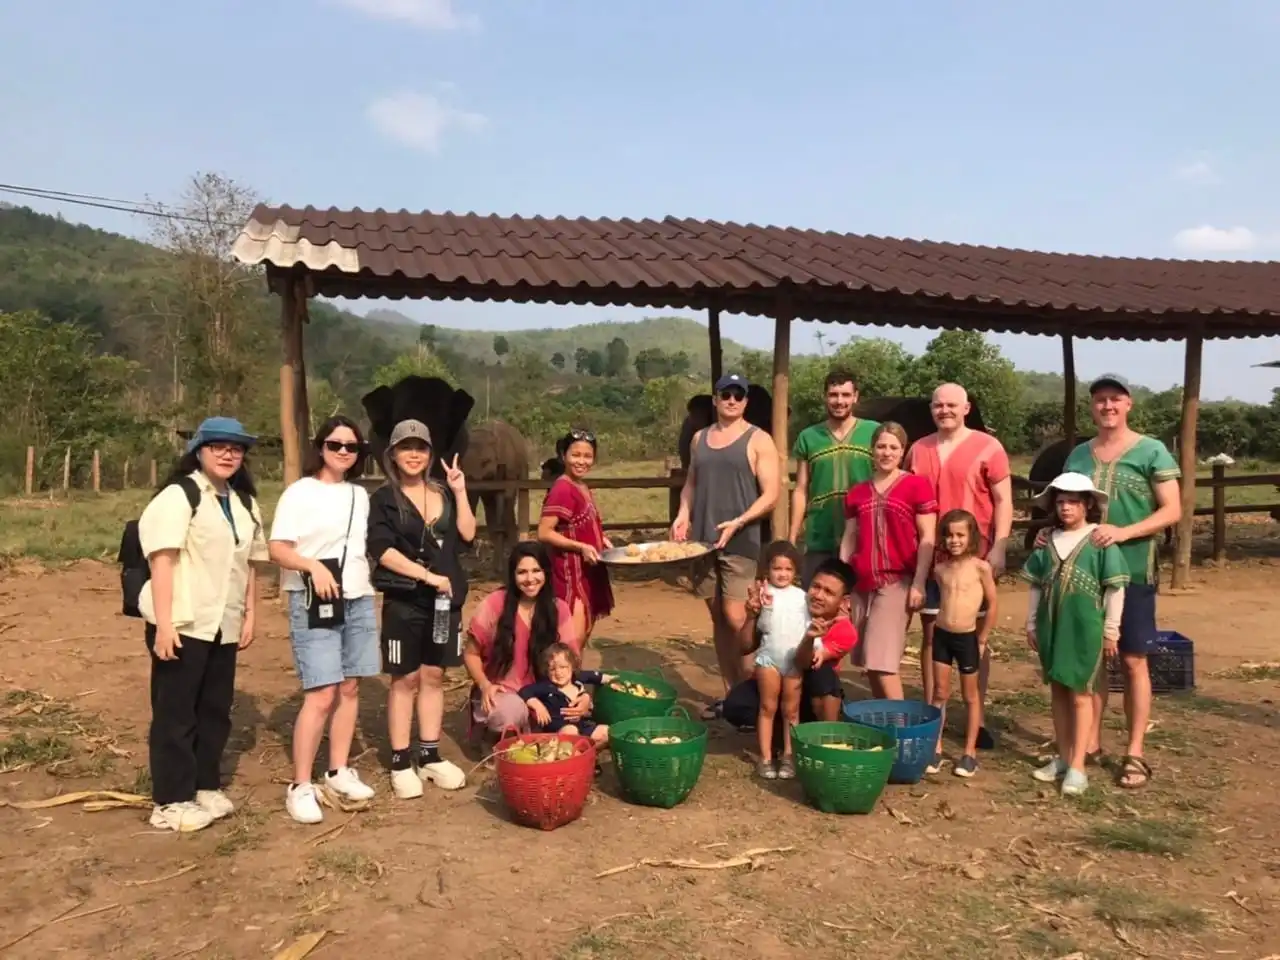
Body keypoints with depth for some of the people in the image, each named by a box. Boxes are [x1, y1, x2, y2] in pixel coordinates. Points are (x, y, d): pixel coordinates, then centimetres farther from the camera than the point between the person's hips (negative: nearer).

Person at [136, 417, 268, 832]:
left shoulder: (246, 504, 14)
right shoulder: (178, 496, -8)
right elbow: (162, 560, -15)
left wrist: (249, 615, 12)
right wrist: (164, 623, -21)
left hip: (223, 625, 7)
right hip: (183, 624, -7)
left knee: (215, 709, 14)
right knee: (175, 712, 1)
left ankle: (205, 787, 27)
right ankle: (170, 802, 10)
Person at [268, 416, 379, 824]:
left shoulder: (360, 495, 13)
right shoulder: (300, 491, -5)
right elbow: (277, 549, -11)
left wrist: (365, 582, 13)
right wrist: (314, 565, -25)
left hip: (359, 601, 6)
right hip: (314, 603, -6)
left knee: (349, 688, 8)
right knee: (322, 695, -10)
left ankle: (339, 771, 20)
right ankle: (300, 786, -1)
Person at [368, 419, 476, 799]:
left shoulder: (443, 492, 9)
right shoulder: (384, 498, -4)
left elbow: (467, 535, 0)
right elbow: (382, 550, -14)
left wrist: (460, 492, -7)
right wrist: (428, 575, -18)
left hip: (445, 598, 4)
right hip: (404, 600, -4)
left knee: (434, 675, 11)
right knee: (406, 679, 3)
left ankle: (430, 756, 21)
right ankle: (401, 762, 13)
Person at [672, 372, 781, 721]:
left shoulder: (758, 440, -2)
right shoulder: (700, 438, 14)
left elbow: (771, 494, -7)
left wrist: (738, 522, -19)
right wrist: (683, 514, 2)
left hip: (740, 542, -5)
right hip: (702, 540, 5)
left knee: (736, 617, -11)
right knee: (718, 618, 9)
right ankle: (730, 694, 18)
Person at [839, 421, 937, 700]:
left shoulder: (917, 485, -2)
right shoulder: (857, 492, 12)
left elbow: (927, 538, -4)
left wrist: (919, 584, -10)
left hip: (898, 582, -5)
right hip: (862, 583, 5)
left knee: (882, 659, -11)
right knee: (868, 661, 8)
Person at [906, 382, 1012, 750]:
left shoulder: (987, 447, -2)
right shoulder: (918, 450, 10)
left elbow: (1003, 501, -3)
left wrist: (999, 547, -12)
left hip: (974, 556, -3)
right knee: (930, 632, 7)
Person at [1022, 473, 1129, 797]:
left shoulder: (1101, 543, -8)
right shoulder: (1047, 543, 6)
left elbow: (1115, 589, -7)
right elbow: (1036, 586, 11)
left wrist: (1111, 630, -6)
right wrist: (1031, 625, 11)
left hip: (1085, 628, -5)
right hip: (1052, 626, 5)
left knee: (1080, 695, 2)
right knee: (1058, 693, 13)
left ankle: (1078, 767, 6)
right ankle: (1063, 758, 25)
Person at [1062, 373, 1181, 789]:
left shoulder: (1151, 451, -4)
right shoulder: (1079, 454, 8)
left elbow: (1172, 511, -8)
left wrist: (1123, 532, -22)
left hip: (1133, 571, -4)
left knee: (1133, 661, 2)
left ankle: (1135, 753, 11)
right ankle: (1091, 741, 20)